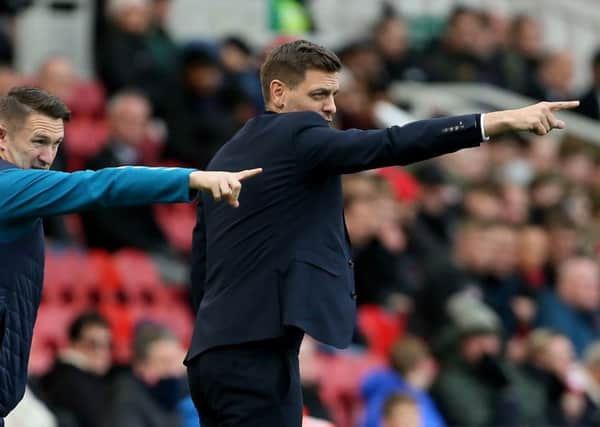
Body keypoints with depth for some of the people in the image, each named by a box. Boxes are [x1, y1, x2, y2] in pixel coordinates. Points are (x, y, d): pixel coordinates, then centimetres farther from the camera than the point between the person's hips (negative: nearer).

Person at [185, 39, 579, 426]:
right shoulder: (296, 135, -7)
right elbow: (390, 145, -20)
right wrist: (500, 121, -25)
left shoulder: (226, 157, 20)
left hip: (214, 352, 10)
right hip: (255, 352, -10)